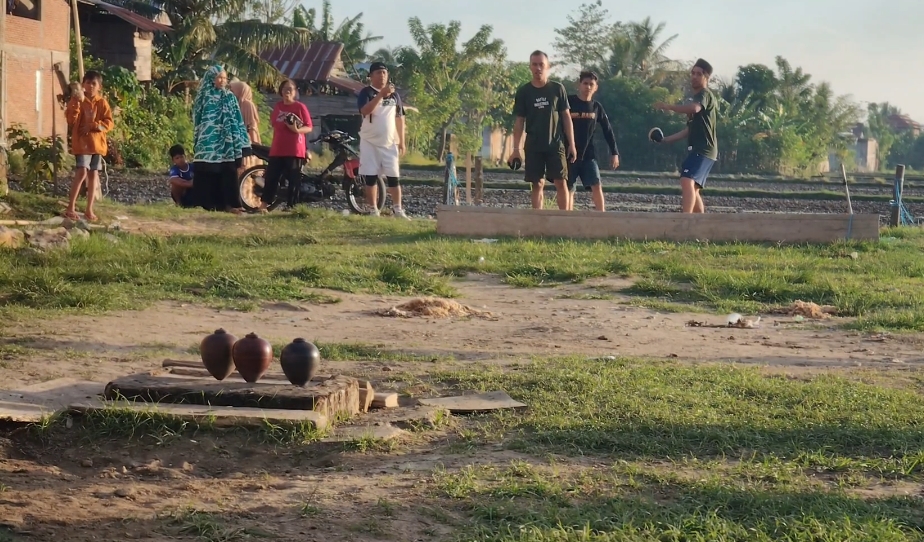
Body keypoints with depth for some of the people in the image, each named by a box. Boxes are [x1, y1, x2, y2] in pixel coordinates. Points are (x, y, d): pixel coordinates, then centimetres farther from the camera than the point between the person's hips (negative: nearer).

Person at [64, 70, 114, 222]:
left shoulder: (102, 102, 6)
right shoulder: (77, 100, -1)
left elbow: (109, 123, 0)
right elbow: (71, 120, -12)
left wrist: (93, 125, -15)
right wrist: (77, 102, -21)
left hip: (97, 142, 4)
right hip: (82, 142, -4)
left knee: (93, 175, 6)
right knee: (82, 172, -15)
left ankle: (89, 209, 14)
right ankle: (70, 208, -9)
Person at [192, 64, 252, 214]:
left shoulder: (230, 97, 10)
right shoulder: (204, 97, 6)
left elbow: (236, 121, 8)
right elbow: (198, 119, 8)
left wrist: (239, 143, 1)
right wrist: (198, 140, 1)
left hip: (226, 142, 1)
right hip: (208, 141, -1)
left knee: (228, 172, -4)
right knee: (208, 172, -3)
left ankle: (229, 203, -4)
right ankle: (210, 203, 2)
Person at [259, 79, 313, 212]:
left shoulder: (300, 107, -4)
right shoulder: (278, 106, 11)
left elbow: (309, 127, -6)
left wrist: (297, 130, -22)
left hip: (295, 150, -4)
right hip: (277, 149, 4)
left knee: (293, 180, -1)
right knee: (271, 177, 2)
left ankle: (291, 206, 3)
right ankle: (263, 204, 5)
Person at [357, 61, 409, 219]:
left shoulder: (394, 95, 8)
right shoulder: (366, 92, -5)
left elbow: (399, 118, 11)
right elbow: (365, 111, -24)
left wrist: (401, 141, 6)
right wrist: (381, 94, -31)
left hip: (389, 143, 3)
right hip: (370, 142, -3)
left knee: (394, 176, 1)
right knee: (371, 176, 0)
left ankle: (398, 210, 5)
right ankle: (374, 210, 6)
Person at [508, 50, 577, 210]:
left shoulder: (557, 89, 2)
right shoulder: (523, 92, 3)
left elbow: (566, 117, 5)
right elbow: (519, 121, 5)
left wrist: (572, 144, 0)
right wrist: (516, 148, -1)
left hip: (555, 144, -1)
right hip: (533, 146, 1)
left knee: (560, 182, -6)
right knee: (537, 184, 2)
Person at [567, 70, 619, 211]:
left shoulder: (596, 107, 4)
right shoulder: (568, 102, -6)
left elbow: (608, 130, 11)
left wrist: (614, 153, 6)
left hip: (588, 155, 2)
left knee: (596, 186, -11)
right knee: (569, 189, 2)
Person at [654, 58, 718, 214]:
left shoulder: (705, 94, -7)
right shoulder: (695, 98, 24)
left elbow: (694, 108, -33)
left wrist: (668, 106, -24)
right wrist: (666, 139, 31)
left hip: (703, 150, -11)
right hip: (697, 150, 11)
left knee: (687, 181, -28)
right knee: (693, 190, 15)